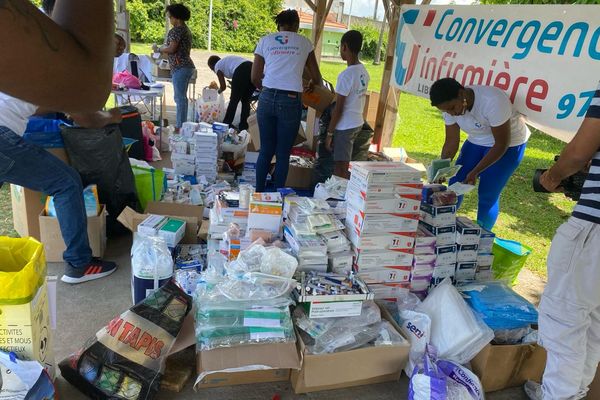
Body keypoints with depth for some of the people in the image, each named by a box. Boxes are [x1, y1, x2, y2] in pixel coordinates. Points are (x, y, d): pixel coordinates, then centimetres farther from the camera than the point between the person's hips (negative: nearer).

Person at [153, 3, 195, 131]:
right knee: (181, 97, 14)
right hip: (187, 66, 10)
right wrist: (163, 48, 21)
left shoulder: (177, 29, -11)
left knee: (180, 98, -7)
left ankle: (180, 126, -5)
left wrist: (158, 49, -1)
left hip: (180, 68, -10)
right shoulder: (186, 29, 18)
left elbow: (171, 49, -17)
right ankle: (183, 124, 19)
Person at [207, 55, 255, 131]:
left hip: (241, 71, -7)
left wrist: (219, 91, 35)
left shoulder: (217, 66, 16)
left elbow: (223, 86, 14)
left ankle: (226, 124, 16)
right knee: (245, 100, 16)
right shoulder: (227, 60, 37)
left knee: (234, 100, 7)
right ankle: (243, 126, 19)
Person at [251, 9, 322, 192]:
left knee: (266, 150, 12)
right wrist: (309, 85, 37)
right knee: (283, 154, 6)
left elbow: (255, 78, 8)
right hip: (290, 101, -2)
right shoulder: (304, 43, 10)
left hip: (267, 99, 2)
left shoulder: (265, 41, 11)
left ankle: (258, 193, 18)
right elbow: (316, 78, 16)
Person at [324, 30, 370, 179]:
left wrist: (329, 133, -11)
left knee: (340, 170, -1)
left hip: (345, 126, -8)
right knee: (345, 166, 17)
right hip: (358, 123, 9)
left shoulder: (345, 75, -20)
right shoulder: (364, 72, 5)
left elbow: (338, 109, -18)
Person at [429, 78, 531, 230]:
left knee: (487, 195, -9)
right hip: (476, 142, 6)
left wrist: (475, 172, -31)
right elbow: (451, 142, -9)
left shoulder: (492, 101, -34)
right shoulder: (450, 106, -16)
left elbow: (502, 144, -27)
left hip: (509, 145, -5)